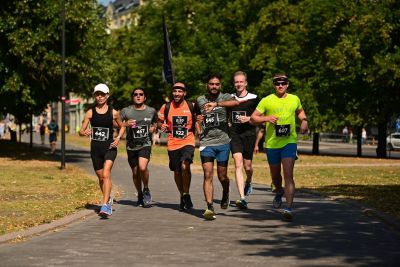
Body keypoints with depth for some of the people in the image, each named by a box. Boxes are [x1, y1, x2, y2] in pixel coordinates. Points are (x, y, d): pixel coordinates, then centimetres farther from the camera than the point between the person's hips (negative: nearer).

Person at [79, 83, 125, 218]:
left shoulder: (113, 112, 0)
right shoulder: (90, 112, 3)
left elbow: (122, 127, 16)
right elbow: (81, 131, 3)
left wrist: (118, 138, -2)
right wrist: (85, 132, -20)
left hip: (109, 147, -3)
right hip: (95, 148, 3)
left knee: (106, 175, -20)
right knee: (101, 177, 14)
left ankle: (105, 206, -25)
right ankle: (108, 200, 38)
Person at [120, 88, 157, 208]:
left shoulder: (151, 111, 6)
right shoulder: (126, 111, 0)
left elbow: (155, 123, 24)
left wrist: (153, 128, 3)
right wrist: (126, 124, -21)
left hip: (145, 144, -1)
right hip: (131, 145, 1)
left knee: (143, 167, -24)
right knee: (135, 172, 10)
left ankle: (146, 189, 0)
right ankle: (140, 195, 31)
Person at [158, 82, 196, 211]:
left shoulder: (191, 106, 0)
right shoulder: (166, 107, 2)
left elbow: (196, 122, 11)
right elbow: (159, 122, 12)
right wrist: (162, 126, -10)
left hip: (188, 142, -2)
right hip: (172, 144, 2)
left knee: (185, 166, -24)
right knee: (177, 172, 9)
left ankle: (186, 194, -10)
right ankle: (182, 196, 30)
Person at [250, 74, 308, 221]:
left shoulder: (294, 99, 6)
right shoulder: (266, 101, -1)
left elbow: (300, 111, 27)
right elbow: (253, 118, -2)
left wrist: (304, 121, 6)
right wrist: (266, 118, -20)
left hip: (289, 142, -1)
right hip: (272, 143, 1)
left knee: (288, 175, -16)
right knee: (275, 175, 17)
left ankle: (289, 208, -20)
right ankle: (279, 192, 51)